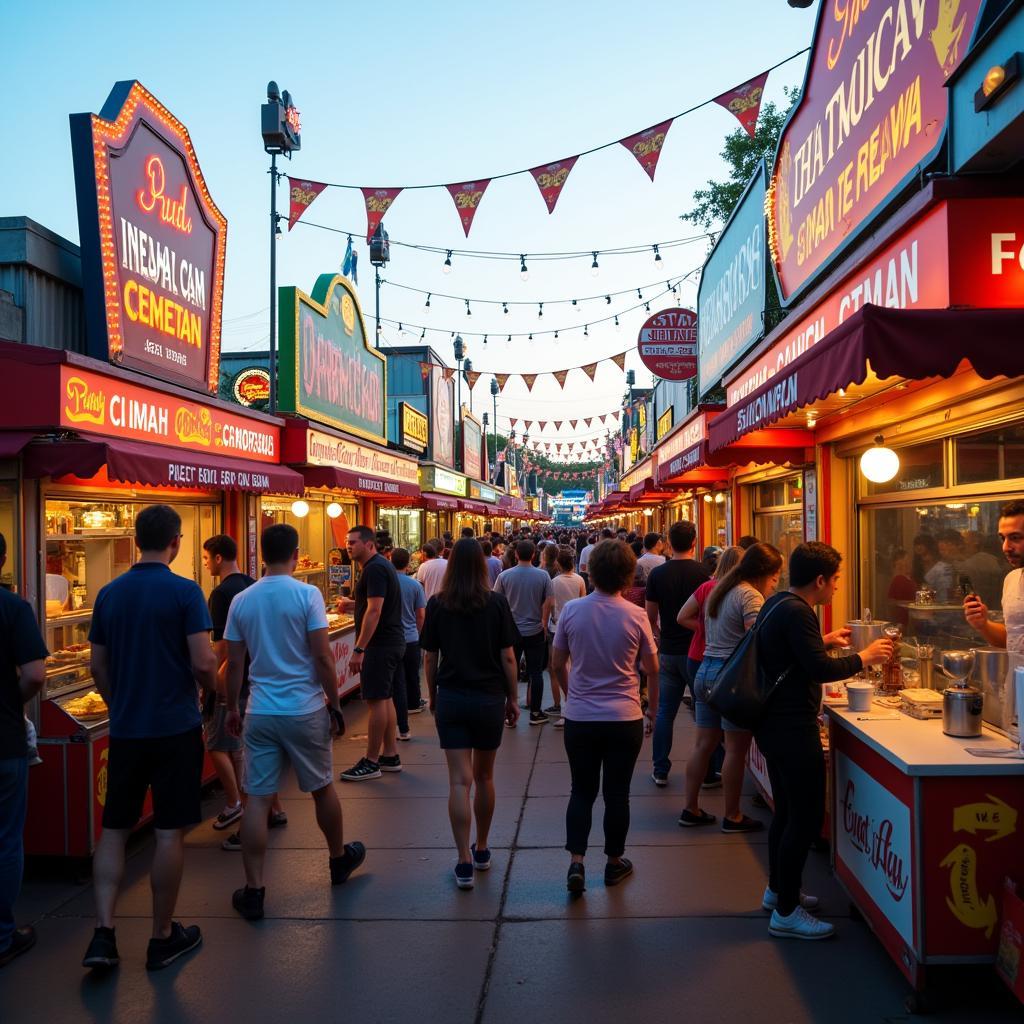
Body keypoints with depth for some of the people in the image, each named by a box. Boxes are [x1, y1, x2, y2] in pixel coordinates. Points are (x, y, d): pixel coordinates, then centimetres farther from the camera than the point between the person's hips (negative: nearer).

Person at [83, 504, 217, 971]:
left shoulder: (109, 593, 3)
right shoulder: (184, 591, -12)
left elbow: (97, 665, 9)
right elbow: (203, 662, -16)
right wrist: (210, 689, 5)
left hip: (125, 728, 4)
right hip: (176, 727, -4)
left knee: (114, 828, 14)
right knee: (170, 831, 5)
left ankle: (103, 933, 9)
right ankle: (162, 937, 16)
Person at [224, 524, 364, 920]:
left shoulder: (241, 601, 1)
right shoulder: (307, 595, -10)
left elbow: (234, 664, 4)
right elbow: (322, 657, -12)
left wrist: (232, 708, 17)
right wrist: (335, 705, -2)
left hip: (260, 713, 2)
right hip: (305, 710, -2)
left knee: (258, 798, 5)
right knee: (322, 787, 17)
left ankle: (254, 890, 8)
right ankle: (339, 858, 37)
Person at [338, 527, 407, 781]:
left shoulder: (374, 569, -16)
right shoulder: (380, 565, 16)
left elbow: (374, 611, -24)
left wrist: (359, 650, -26)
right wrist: (353, 604, 15)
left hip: (380, 644, -11)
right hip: (393, 643, 11)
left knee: (376, 700, -5)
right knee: (385, 698, 14)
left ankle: (371, 762, 1)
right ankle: (390, 756, 22)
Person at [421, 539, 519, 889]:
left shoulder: (437, 604, -3)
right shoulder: (496, 602, -5)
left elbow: (430, 658, 1)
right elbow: (507, 656, -4)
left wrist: (432, 696, 14)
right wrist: (512, 698, 6)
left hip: (451, 699, 0)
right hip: (489, 699, 0)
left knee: (459, 781, 0)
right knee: (484, 778, 16)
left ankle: (464, 863, -3)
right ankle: (482, 850, 31)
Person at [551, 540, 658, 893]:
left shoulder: (571, 610, -7)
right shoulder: (635, 616, -10)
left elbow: (557, 664, 3)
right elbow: (652, 669, -1)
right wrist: (652, 710, 13)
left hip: (579, 718, 1)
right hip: (624, 719, -1)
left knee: (582, 792, 13)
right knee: (617, 793, 12)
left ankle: (576, 862, 4)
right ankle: (614, 862, 26)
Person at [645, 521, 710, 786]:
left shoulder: (657, 574, -2)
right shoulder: (702, 573, -11)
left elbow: (651, 617, 4)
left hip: (668, 652, 3)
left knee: (664, 711, 10)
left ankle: (660, 771, 14)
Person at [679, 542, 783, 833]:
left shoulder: (719, 591, 16)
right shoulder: (750, 596, -13)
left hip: (706, 670, 9)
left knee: (704, 744, 14)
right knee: (736, 748, 2)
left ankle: (690, 809, 20)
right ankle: (732, 817, 12)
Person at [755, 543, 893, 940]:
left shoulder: (776, 603, 9)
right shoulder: (796, 612, -21)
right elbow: (821, 669, -25)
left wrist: (824, 641, 21)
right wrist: (863, 657, -12)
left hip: (775, 723, 11)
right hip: (793, 728, -11)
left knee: (787, 811, 21)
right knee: (807, 818, -3)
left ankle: (777, 889, 35)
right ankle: (786, 912, 6)